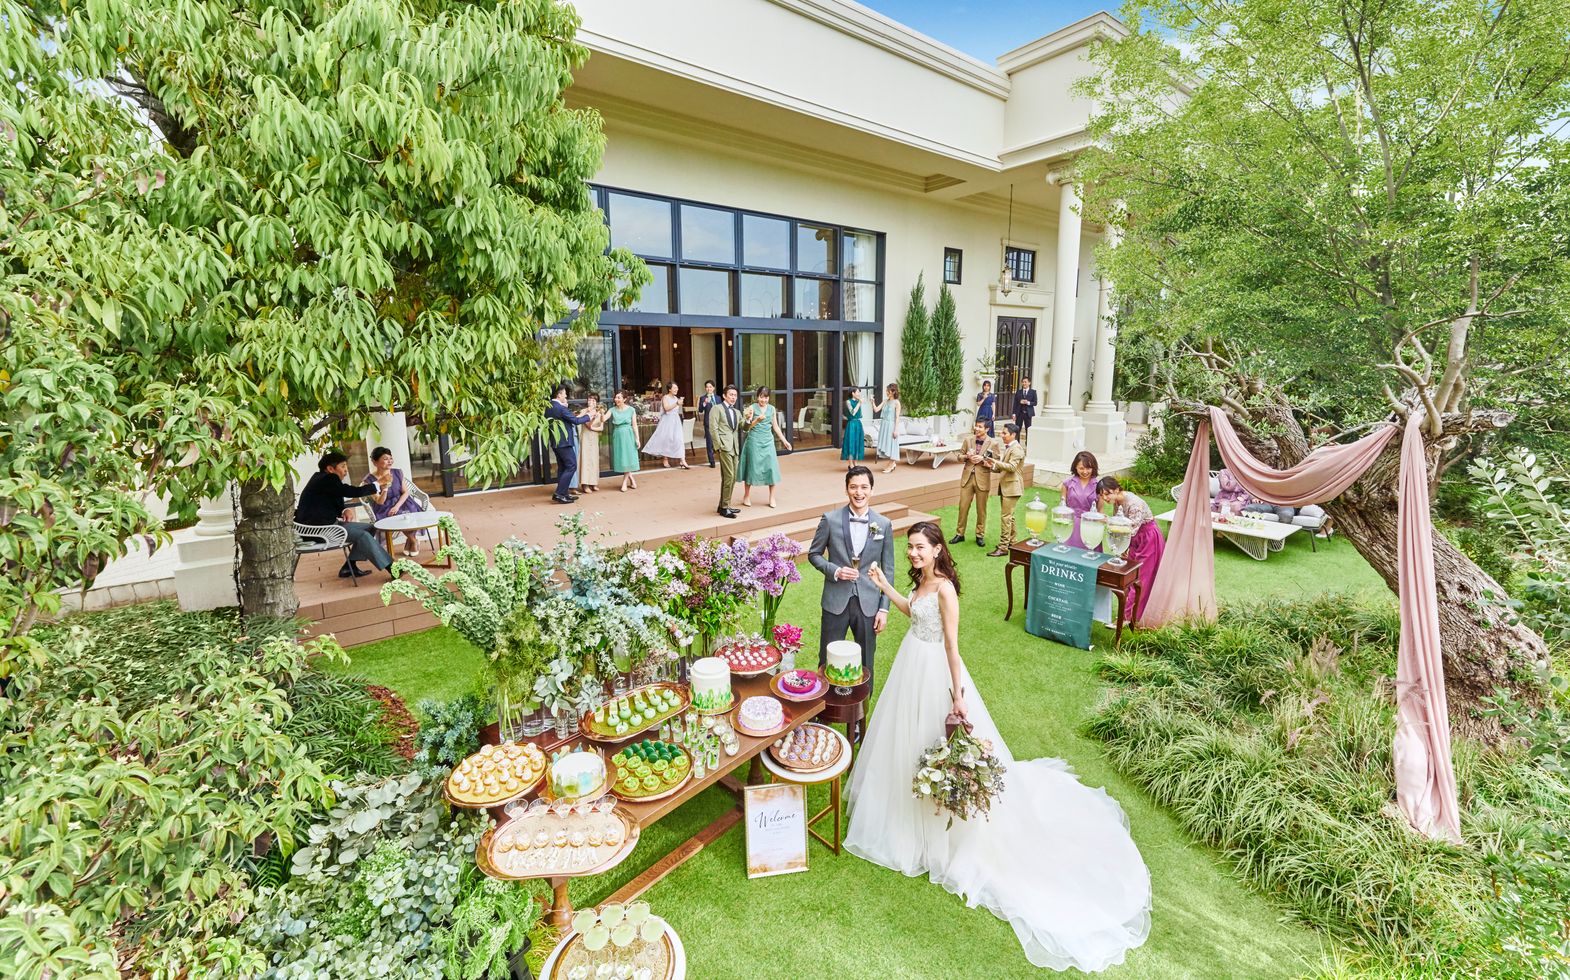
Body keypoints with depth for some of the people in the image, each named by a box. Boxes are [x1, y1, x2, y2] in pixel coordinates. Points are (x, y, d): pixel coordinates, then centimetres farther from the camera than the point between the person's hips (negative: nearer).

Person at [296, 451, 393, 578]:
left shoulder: (323, 479, 16)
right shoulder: (327, 479, -15)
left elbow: (336, 506, 19)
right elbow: (354, 492, -22)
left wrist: (345, 511, -3)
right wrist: (376, 487, -9)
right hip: (316, 528, -11)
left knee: (369, 528, 8)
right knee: (362, 535, -23)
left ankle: (350, 567, 7)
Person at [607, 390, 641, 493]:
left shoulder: (631, 410, -2)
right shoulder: (612, 410, 3)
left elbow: (634, 425, 0)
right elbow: (604, 418, -10)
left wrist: (637, 438, -3)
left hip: (628, 435, -2)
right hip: (617, 436, 2)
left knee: (627, 458, -2)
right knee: (621, 459, 3)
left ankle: (624, 482, 9)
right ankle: (632, 480, 17)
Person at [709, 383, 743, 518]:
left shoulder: (737, 412, 22)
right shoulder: (716, 409, 2)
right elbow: (713, 428, -6)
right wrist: (718, 446, -13)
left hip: (734, 448, 7)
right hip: (724, 447, -7)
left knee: (732, 478, 9)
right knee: (729, 476, -12)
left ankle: (723, 506, 19)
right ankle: (724, 508, -4)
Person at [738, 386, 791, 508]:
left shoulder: (772, 409, 9)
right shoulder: (752, 408, -3)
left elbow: (775, 426, 15)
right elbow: (747, 427, -7)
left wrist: (784, 440, 11)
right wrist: (757, 420, -24)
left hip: (768, 441, 3)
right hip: (754, 440, -3)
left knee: (771, 467, -1)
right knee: (752, 466, 2)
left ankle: (771, 497, 9)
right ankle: (746, 496, 15)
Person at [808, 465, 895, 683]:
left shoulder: (884, 525, -3)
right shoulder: (830, 520, -7)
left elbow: (887, 569, 2)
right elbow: (814, 554, 3)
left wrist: (884, 608, 0)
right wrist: (834, 571, -15)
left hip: (868, 603, 1)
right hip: (835, 601, -1)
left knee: (865, 662, 15)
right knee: (827, 661, 11)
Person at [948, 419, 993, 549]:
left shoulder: (992, 443, -5)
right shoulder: (967, 440, 3)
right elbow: (960, 455, 11)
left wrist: (982, 458, -18)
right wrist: (967, 456, -11)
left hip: (982, 479, -2)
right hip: (967, 477, 2)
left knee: (981, 509, 8)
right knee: (963, 507, 6)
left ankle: (980, 535, 21)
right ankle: (960, 534, 18)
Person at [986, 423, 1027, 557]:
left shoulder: (1016, 449, -12)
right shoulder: (1006, 448, 16)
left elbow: (1012, 467, -22)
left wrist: (996, 462, -28)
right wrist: (992, 466, 3)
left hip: (1012, 487, -9)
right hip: (1005, 486, 10)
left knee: (1006, 517, -10)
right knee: (1009, 516, 16)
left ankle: (1003, 548, -10)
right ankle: (1011, 542, 27)